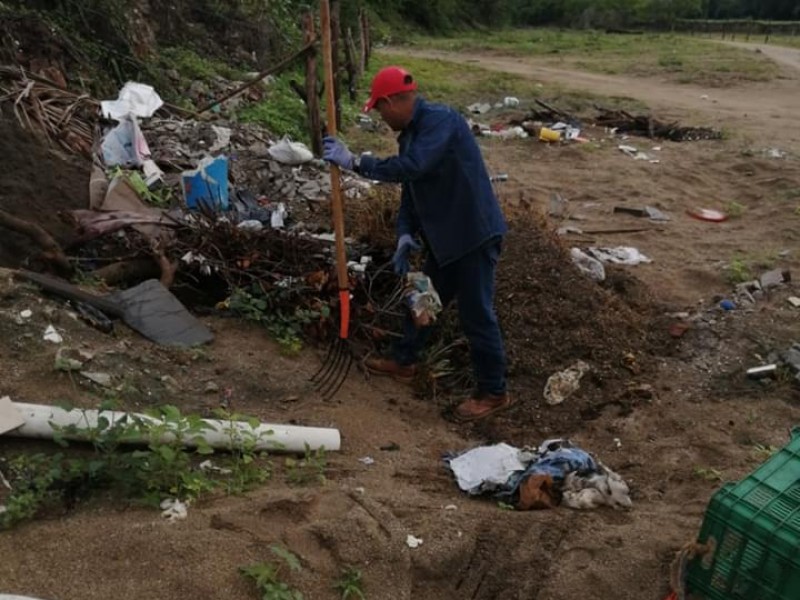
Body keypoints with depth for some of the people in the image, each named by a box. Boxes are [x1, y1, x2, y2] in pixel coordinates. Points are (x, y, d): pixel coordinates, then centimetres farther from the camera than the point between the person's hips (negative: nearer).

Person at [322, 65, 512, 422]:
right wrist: (406, 235, 0)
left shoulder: (441, 120, -20)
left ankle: (493, 393, 14)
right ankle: (404, 361, 41)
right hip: (444, 236, 10)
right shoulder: (411, 133, 10)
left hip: (475, 235, -10)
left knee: (476, 315, -2)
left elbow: (410, 167, -33)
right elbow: (409, 187, 13)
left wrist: (354, 162, -25)